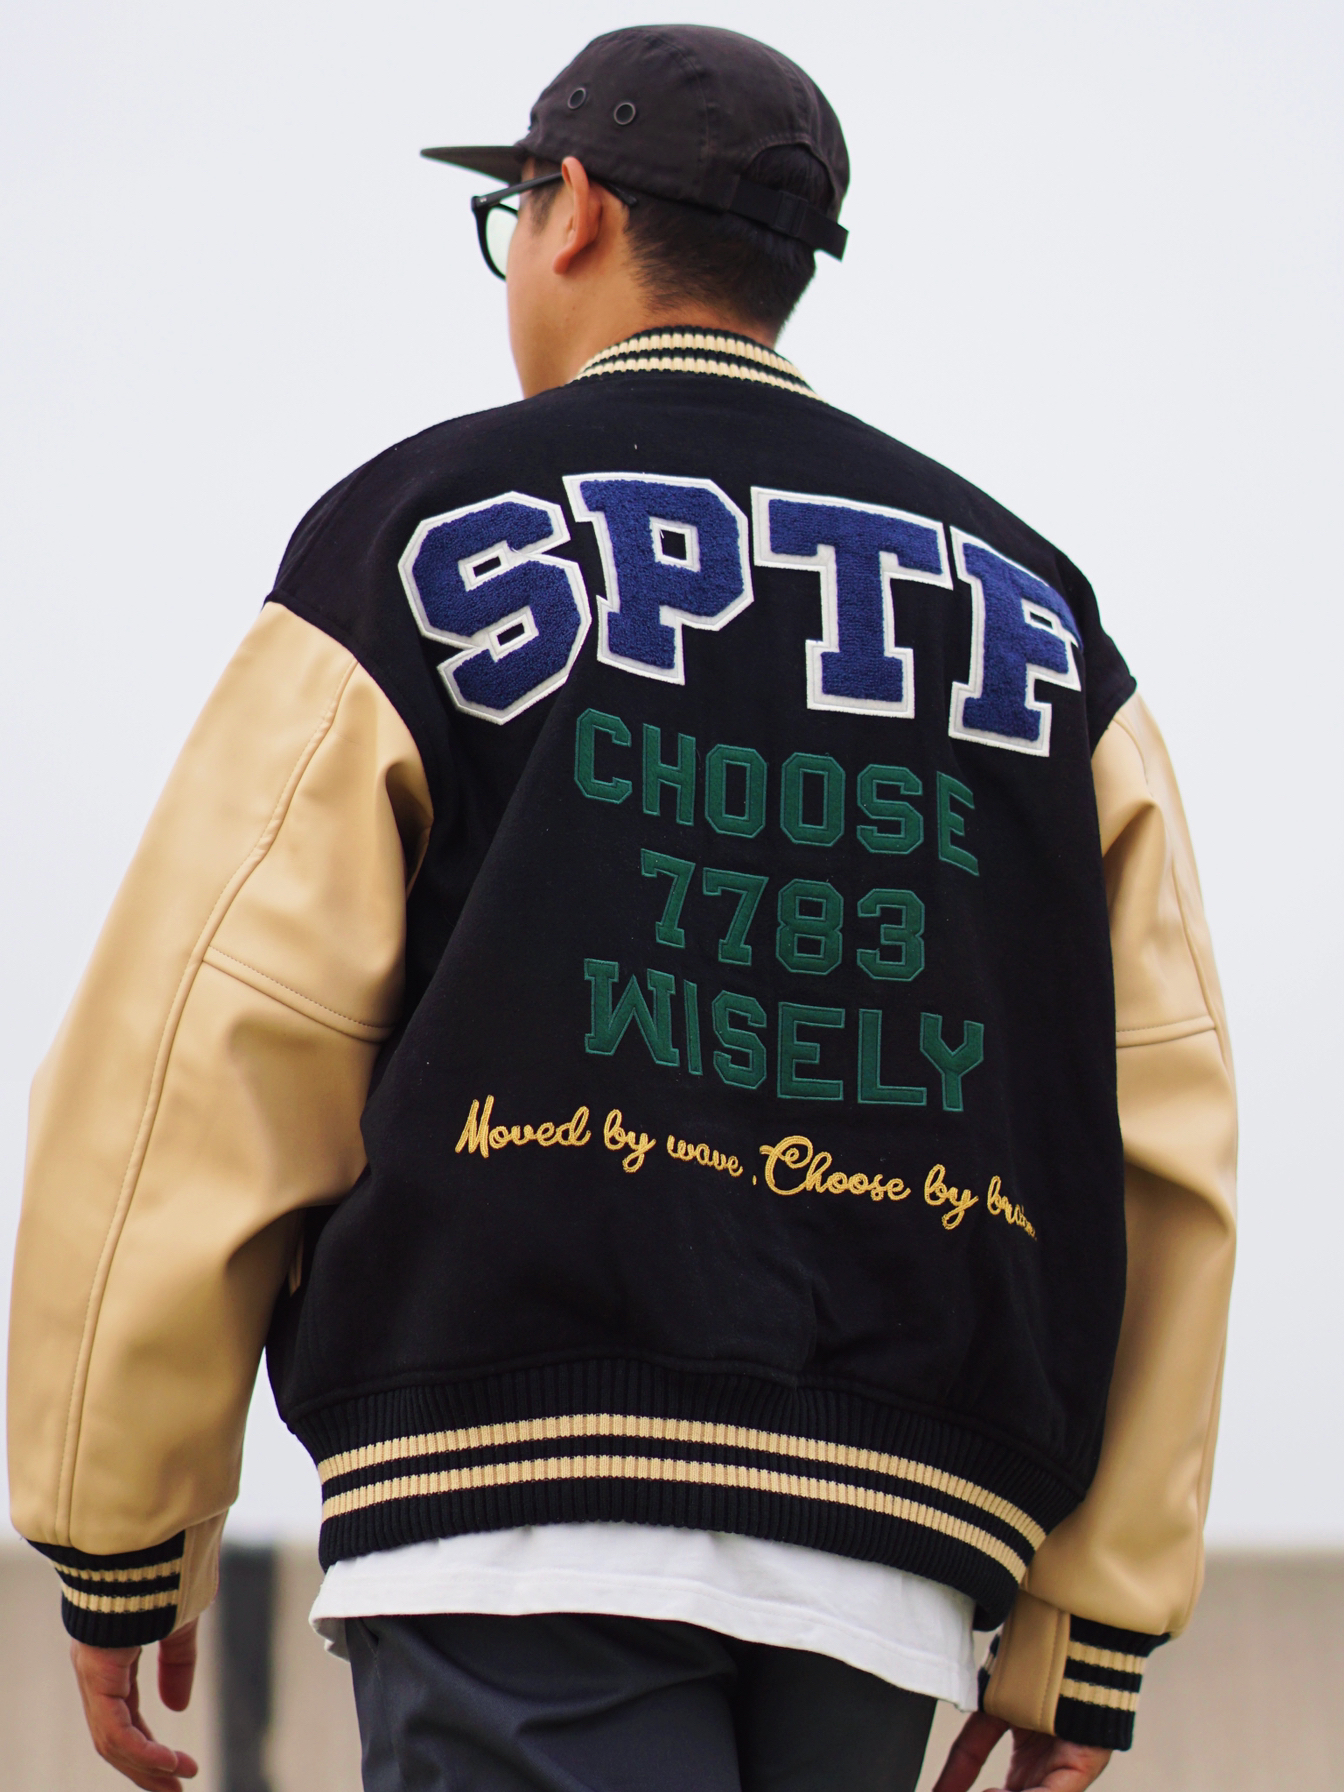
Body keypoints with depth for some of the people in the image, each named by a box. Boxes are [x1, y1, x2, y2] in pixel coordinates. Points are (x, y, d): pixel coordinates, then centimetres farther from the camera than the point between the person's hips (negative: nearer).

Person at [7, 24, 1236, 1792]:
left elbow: (202, 1058, 0)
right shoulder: (1034, 619, 18)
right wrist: (1087, 1631, 14)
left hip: (526, 1495, -4)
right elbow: (1163, 1149, 11)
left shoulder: (427, 536, 7)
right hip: (895, 1556, 5)